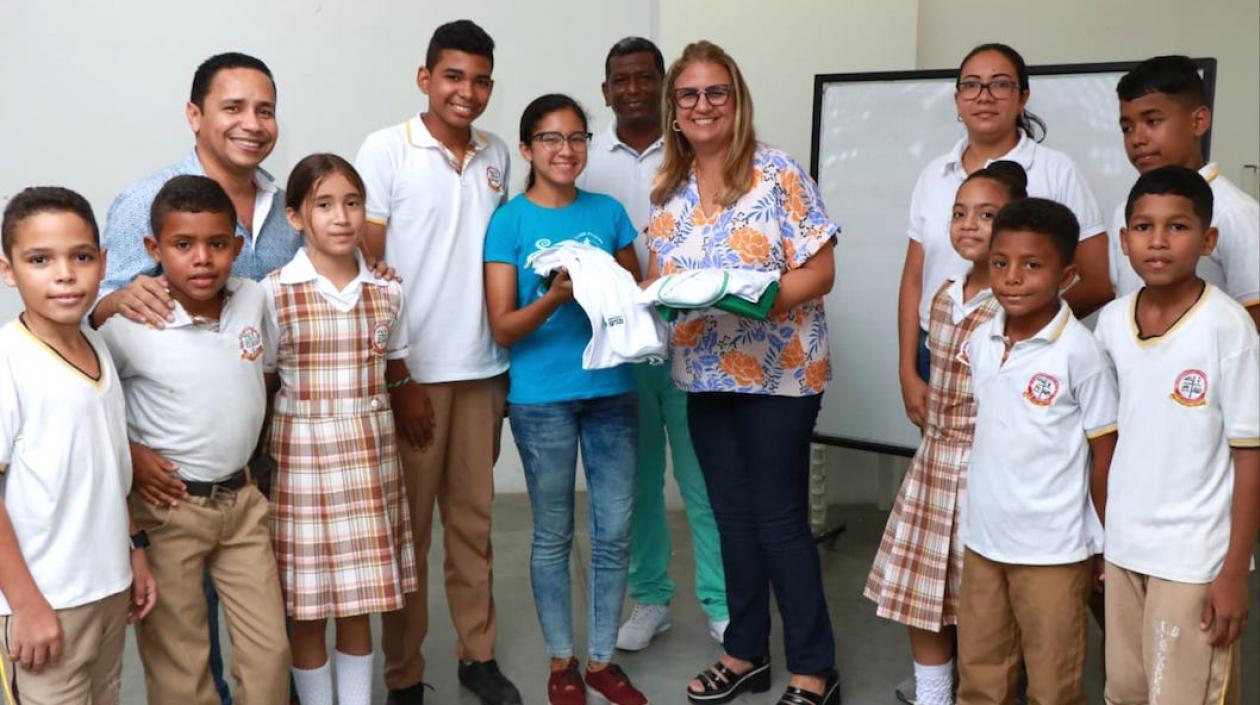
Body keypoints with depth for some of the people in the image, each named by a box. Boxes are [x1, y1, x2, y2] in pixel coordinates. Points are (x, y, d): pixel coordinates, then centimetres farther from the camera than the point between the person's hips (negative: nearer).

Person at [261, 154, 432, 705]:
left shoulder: (386, 292, 3)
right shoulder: (275, 293, -7)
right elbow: (259, 386, -2)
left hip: (372, 453, 3)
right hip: (303, 453, -3)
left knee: (360, 599, 12)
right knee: (307, 603, 7)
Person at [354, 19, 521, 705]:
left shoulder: (497, 155, 8)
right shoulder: (385, 149, -6)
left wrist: (504, 343, 11)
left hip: (482, 365, 4)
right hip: (411, 367, -4)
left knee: (473, 516, 13)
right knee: (407, 524, 5)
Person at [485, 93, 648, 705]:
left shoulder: (608, 212, 6)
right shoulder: (510, 221, -4)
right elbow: (503, 328, -7)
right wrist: (556, 297, -24)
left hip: (612, 389, 3)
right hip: (542, 397, -3)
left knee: (615, 532, 7)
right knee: (553, 536, 8)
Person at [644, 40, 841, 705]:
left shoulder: (778, 174, -9)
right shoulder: (668, 189, 8)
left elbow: (819, 273, -12)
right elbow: (659, 277, 15)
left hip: (777, 372, -6)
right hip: (705, 376, 6)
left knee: (779, 520, 0)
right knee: (733, 516, 14)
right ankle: (746, 652, 29)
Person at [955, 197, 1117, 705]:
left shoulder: (1078, 352, -16)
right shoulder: (979, 341, 1)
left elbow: (1105, 452, -9)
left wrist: (1101, 544, -3)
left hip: (1053, 548, -5)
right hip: (981, 537, 5)